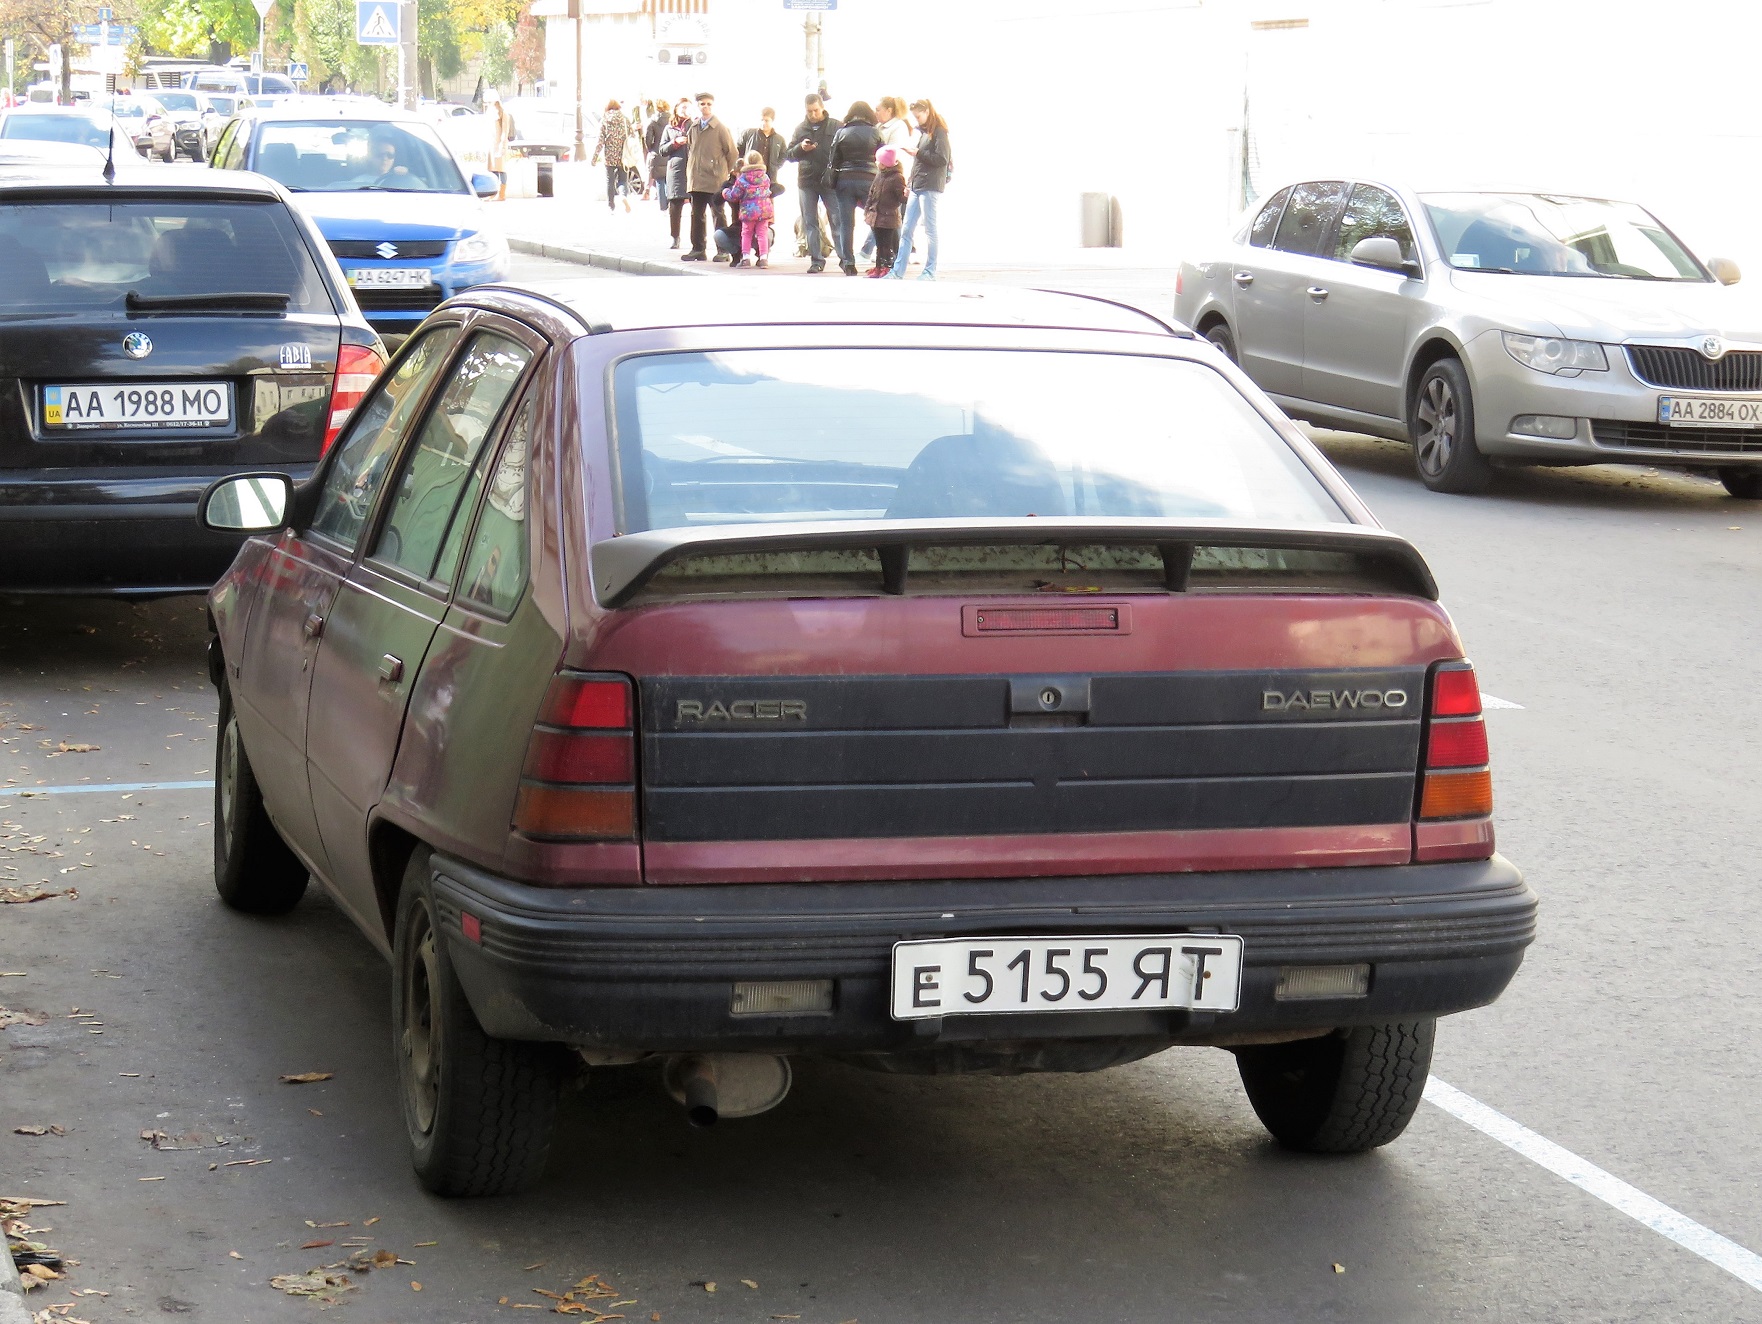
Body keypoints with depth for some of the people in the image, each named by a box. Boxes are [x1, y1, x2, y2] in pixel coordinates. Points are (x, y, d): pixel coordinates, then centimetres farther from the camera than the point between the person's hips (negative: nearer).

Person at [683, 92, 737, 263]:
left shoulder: (720, 128, -4)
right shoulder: (693, 127, 11)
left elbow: (731, 152, 0)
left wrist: (726, 174, 1)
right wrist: (690, 171, 11)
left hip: (715, 181, -5)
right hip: (696, 181, 5)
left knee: (718, 215, -1)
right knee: (696, 215, 8)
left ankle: (723, 251, 3)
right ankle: (698, 249, 15)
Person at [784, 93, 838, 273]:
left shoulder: (836, 127, -1)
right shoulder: (800, 129, 9)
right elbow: (788, 155, 10)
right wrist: (800, 148, -10)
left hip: (830, 182, -3)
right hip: (807, 182, 3)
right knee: (810, 223, 4)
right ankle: (816, 260, 9)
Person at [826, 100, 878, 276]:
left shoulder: (841, 133, 6)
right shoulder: (875, 133, 3)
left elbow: (834, 161, 6)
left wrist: (833, 181, 15)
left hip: (844, 180, 1)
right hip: (869, 180, -1)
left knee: (846, 223, 4)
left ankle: (848, 262, 0)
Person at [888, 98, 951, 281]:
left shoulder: (939, 132, -5)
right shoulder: (922, 132, 18)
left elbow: (942, 159, -14)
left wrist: (918, 152, -11)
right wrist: (909, 184, 16)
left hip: (931, 188, -8)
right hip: (917, 188, 8)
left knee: (930, 230, -2)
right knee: (906, 230, 5)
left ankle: (930, 271, 3)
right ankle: (898, 271, 5)